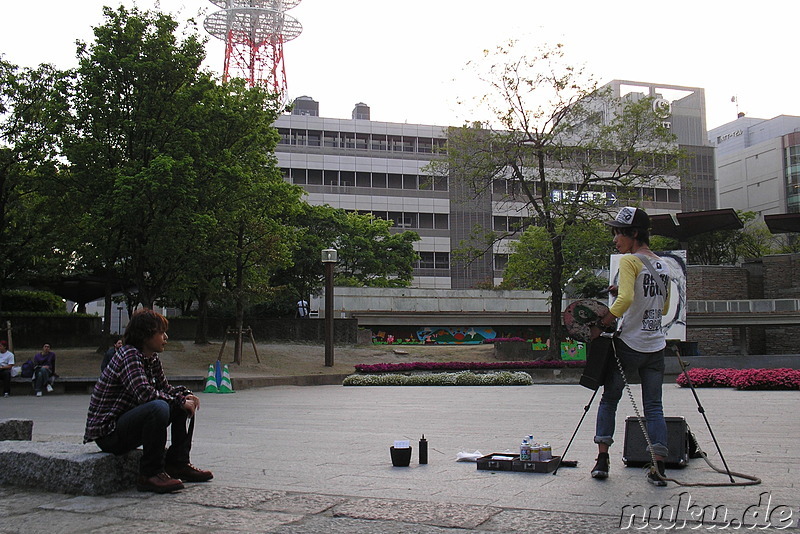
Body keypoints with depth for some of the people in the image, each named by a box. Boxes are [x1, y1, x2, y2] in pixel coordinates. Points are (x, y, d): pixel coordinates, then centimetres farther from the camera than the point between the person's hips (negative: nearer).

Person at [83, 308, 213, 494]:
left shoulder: (152, 358, 8)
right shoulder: (129, 355, -19)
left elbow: (165, 387, 17)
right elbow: (145, 394, -30)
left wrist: (185, 395, -3)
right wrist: (179, 401, -21)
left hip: (128, 422, 10)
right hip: (108, 432, -10)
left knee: (186, 405, 8)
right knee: (158, 408, -35)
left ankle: (177, 464, 10)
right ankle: (150, 475, -23)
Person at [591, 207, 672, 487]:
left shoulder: (629, 261, -10)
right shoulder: (663, 265, 13)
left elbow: (625, 299, -25)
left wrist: (603, 322, -17)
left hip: (628, 345, -6)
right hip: (655, 347, 6)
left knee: (609, 400, 9)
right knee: (654, 407, 7)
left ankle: (602, 460, 9)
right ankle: (659, 466, 1)